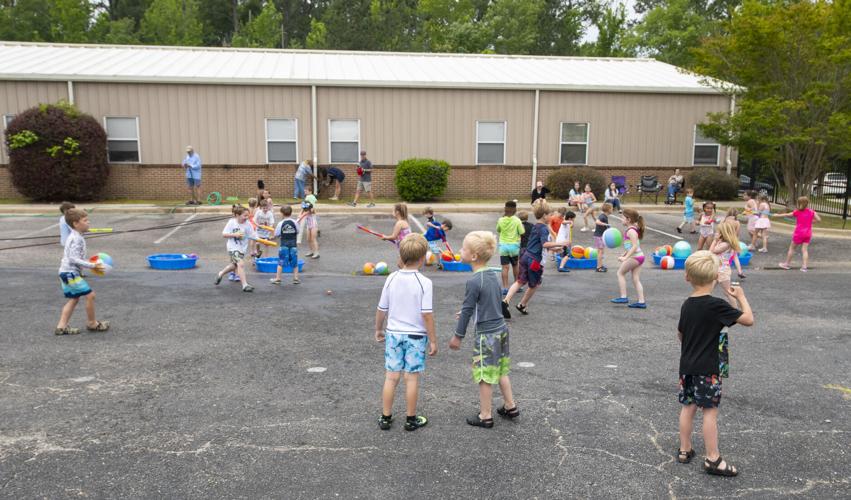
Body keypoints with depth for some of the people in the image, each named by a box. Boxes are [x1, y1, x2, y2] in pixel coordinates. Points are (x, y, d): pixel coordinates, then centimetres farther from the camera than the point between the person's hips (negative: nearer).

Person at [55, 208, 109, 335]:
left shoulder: (74, 237, 14)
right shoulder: (76, 239, -18)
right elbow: (74, 259, -24)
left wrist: (89, 262, 16)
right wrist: (92, 266, -24)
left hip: (67, 273, 11)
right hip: (70, 273, -11)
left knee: (74, 299, 14)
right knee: (90, 295, -6)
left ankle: (61, 326, 14)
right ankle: (92, 323, 6)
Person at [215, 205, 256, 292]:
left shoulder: (248, 224, -8)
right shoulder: (231, 223, -12)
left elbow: (254, 236, -7)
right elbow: (224, 235, -9)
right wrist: (235, 234, -23)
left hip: (242, 248, 5)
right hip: (233, 247, -5)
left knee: (234, 265, 21)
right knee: (241, 264, -20)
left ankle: (220, 274, 48)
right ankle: (245, 285, -16)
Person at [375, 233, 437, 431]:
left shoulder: (391, 279, -4)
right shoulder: (424, 282, -15)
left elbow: (381, 309, 2)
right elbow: (427, 314, -15)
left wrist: (378, 329, 18)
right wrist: (433, 340, -6)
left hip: (393, 334, 3)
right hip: (416, 336, -3)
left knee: (391, 377, 11)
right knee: (412, 378, 8)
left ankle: (385, 418, 20)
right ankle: (411, 419, 19)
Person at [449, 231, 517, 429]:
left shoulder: (474, 281, -21)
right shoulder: (493, 274, 4)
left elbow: (467, 310, -15)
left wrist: (458, 336, -5)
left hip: (486, 334, -8)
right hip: (501, 329, 8)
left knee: (485, 376, 5)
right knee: (501, 371, 21)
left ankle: (486, 416, 17)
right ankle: (510, 407, 32)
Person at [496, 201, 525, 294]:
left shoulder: (501, 220, -5)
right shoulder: (517, 221, -9)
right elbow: (522, 233, -7)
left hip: (503, 245, 0)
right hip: (514, 245, 0)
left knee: (505, 267, -2)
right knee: (515, 266, 18)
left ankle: (505, 287, -8)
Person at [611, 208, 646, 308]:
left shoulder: (631, 231, -16)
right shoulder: (634, 229, 14)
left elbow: (634, 246, -24)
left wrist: (625, 258, -26)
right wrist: (624, 255, 22)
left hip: (635, 257, -9)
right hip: (639, 256, 9)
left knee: (620, 273, 4)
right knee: (636, 279, 10)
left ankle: (623, 297, 4)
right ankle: (641, 302, 9)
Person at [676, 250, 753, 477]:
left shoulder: (686, 305, 5)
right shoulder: (716, 305, -17)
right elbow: (748, 319, -15)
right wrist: (741, 297, 0)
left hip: (687, 366, 6)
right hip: (707, 368, -6)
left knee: (688, 406, 14)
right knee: (710, 410, 1)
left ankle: (684, 450, 23)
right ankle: (712, 459, 7)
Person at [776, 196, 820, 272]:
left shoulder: (797, 212, -6)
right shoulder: (811, 212, -1)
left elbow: (787, 215, 6)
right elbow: (819, 220, -5)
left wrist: (777, 215, 20)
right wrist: (811, 220, 10)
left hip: (799, 233, -3)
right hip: (808, 233, 3)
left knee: (792, 248, 10)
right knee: (805, 250, 2)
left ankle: (787, 264, 19)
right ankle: (804, 266, -4)